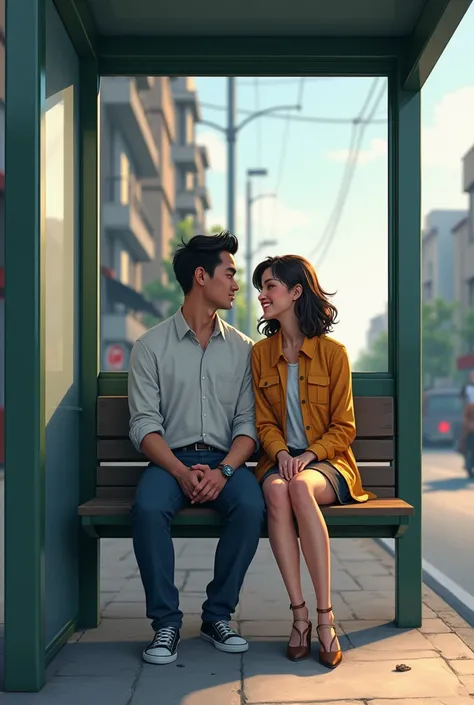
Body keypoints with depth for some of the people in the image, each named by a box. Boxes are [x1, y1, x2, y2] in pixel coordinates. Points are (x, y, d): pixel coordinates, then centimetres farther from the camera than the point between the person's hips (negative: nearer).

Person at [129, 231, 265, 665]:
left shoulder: (242, 348, 10)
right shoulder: (151, 347, 3)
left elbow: (247, 424, 4)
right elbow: (145, 425, -4)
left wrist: (223, 471, -15)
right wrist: (182, 472, -19)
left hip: (226, 461, 2)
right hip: (170, 460, -1)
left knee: (251, 506, -30)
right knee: (148, 507, -33)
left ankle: (218, 616, -11)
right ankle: (166, 622, -17)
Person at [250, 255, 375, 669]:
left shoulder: (333, 352, 0)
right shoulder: (261, 353, 10)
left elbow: (343, 427, 0)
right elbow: (264, 421, 9)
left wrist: (309, 455, -17)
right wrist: (281, 453, -12)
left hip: (327, 463, -2)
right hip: (280, 459, 3)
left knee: (300, 487, -37)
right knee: (276, 491, -34)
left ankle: (326, 616, -32)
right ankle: (300, 614, -31)